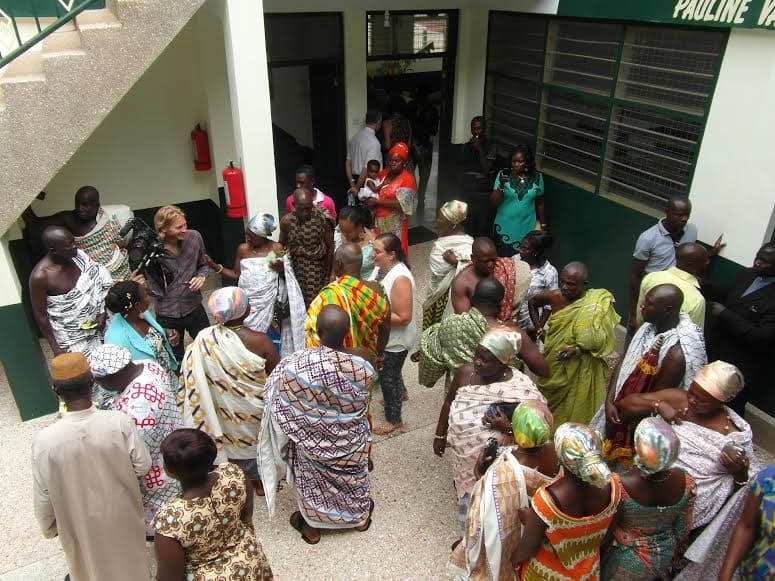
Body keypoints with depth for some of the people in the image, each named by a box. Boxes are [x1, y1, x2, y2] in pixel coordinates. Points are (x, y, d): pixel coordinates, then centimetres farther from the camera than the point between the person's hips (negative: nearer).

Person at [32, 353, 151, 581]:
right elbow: (143, 466, -15)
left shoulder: (44, 440, -27)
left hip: (81, 524, 0)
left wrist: (49, 528, 6)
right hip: (123, 515, 0)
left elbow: (43, 495, -13)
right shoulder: (120, 423, -27)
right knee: (131, 562, 29)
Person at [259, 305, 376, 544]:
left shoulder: (296, 365, -34)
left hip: (312, 440, -1)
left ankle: (312, 526, 50)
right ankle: (360, 517, 56)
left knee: (312, 479, 27)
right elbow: (362, 402, -7)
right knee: (352, 476, 30)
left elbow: (281, 406, -17)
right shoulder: (362, 366, -28)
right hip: (350, 441, 2)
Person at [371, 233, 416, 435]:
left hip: (395, 340, -9)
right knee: (388, 371, 30)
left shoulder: (400, 279, -33)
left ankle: (393, 420, 31)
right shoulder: (381, 267, -6)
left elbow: (403, 318, -31)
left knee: (388, 377, 9)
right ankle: (400, 393, 59)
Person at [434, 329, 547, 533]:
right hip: (464, 458, 5)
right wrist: (440, 435, 11)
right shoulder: (465, 372, -12)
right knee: (467, 499, 25)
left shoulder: (521, 389, -25)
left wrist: (507, 427, -33)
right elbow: (449, 403, 4)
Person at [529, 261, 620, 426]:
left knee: (574, 412, 10)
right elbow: (532, 302, 11)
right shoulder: (555, 297, -8)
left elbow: (604, 338, -14)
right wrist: (539, 329, 3)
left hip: (579, 369, -3)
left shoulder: (598, 304, -17)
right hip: (553, 366, 3)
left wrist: (578, 348, -25)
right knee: (548, 408, 20)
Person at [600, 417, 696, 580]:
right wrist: (673, 555, 13)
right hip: (664, 556, 4)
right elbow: (683, 531, -7)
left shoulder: (620, 486, -36)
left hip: (627, 562, -3)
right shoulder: (686, 482, -24)